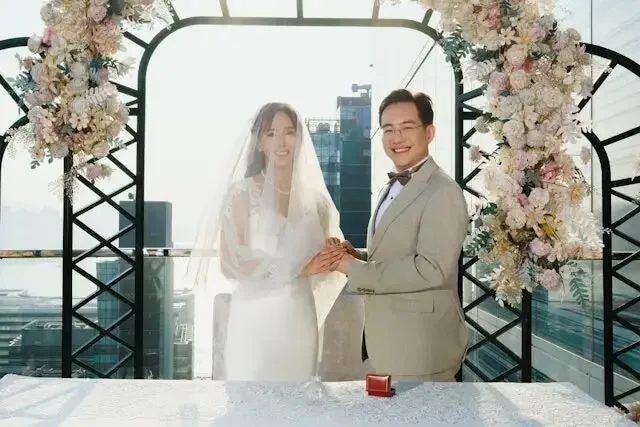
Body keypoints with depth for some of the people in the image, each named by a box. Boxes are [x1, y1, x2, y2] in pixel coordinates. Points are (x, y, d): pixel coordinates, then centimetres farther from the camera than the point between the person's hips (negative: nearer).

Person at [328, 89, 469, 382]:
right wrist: (357, 256, 0)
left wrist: (355, 269, -19)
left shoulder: (443, 193, -17)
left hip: (422, 347, -8)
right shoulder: (391, 188, 13)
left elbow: (431, 269, -25)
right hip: (388, 342, 9)